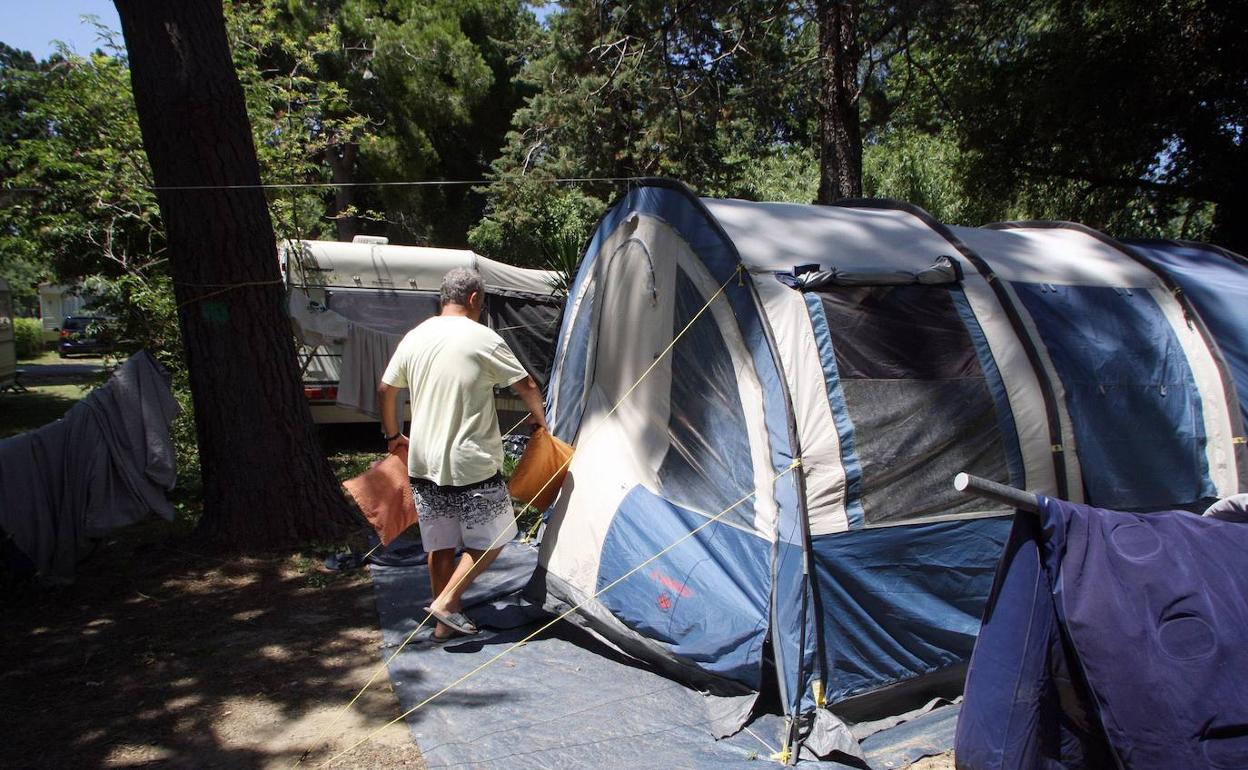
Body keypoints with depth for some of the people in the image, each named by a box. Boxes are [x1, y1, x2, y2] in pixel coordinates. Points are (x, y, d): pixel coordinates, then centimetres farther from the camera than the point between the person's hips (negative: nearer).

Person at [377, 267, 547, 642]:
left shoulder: (415, 337, 7)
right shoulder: (483, 338, -10)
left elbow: (385, 390, 16)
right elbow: (526, 386, -3)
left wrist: (393, 435, 30)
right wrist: (541, 421, 15)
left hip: (424, 461, 6)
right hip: (471, 462, -6)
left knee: (440, 544, 15)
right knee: (490, 538, 11)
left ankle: (445, 622, 24)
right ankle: (446, 602, 2)